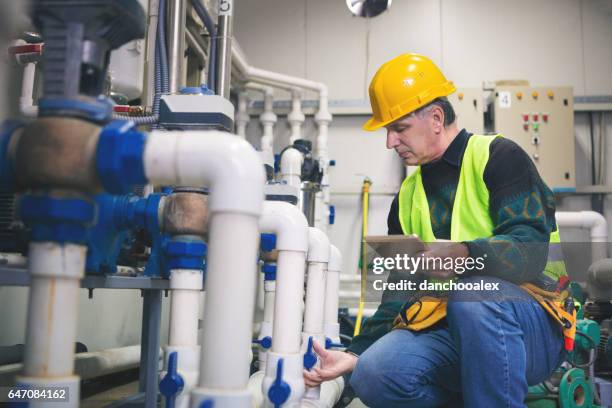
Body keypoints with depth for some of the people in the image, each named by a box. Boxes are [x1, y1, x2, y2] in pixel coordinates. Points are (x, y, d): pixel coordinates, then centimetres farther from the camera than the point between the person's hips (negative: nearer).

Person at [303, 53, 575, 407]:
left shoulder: (497, 157, -1)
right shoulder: (408, 197, 16)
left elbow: (530, 249, -14)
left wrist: (466, 256, -34)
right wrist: (355, 354, 3)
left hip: (535, 324, -5)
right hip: (448, 331, 5)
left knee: (474, 294, -38)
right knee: (373, 375, -23)